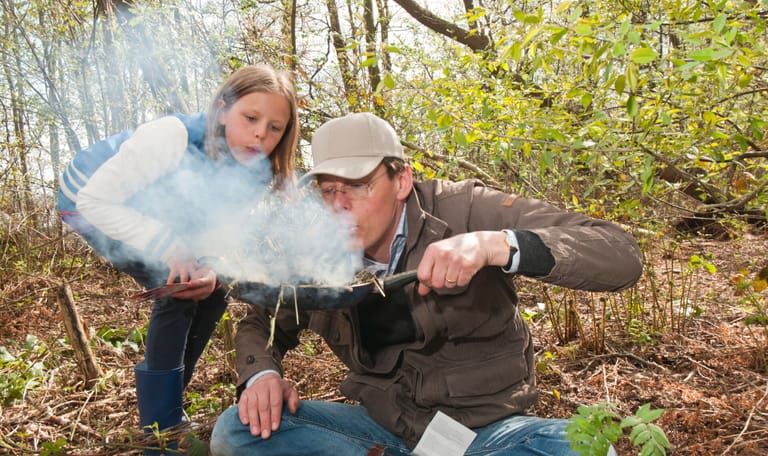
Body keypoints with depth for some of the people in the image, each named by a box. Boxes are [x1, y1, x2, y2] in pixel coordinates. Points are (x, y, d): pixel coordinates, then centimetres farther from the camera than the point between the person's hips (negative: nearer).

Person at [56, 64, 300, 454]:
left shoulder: (256, 171, -16)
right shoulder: (172, 138, -35)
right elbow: (95, 200, -31)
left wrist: (212, 271, -32)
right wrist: (166, 245, -41)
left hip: (155, 213, 7)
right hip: (91, 205, -6)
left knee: (211, 291, -2)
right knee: (177, 290, -20)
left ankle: (166, 398, 16)